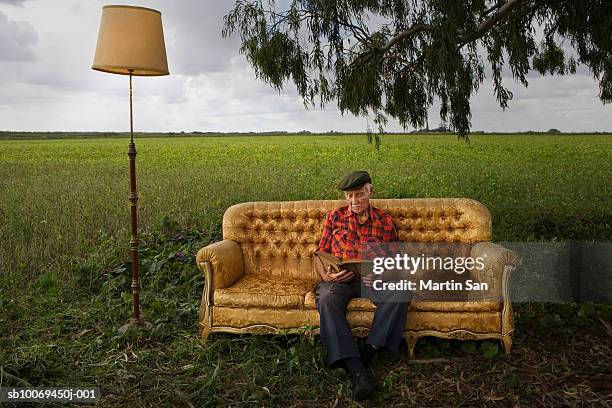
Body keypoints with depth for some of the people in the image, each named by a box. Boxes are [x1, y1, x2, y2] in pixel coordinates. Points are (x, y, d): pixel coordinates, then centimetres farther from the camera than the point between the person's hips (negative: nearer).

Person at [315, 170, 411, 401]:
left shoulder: (385, 221, 12)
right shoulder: (335, 217, 12)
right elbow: (320, 256, 11)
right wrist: (327, 276, -11)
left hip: (371, 279, 1)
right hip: (338, 279, 0)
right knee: (327, 298, -36)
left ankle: (366, 354, -33)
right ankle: (357, 372, -43)